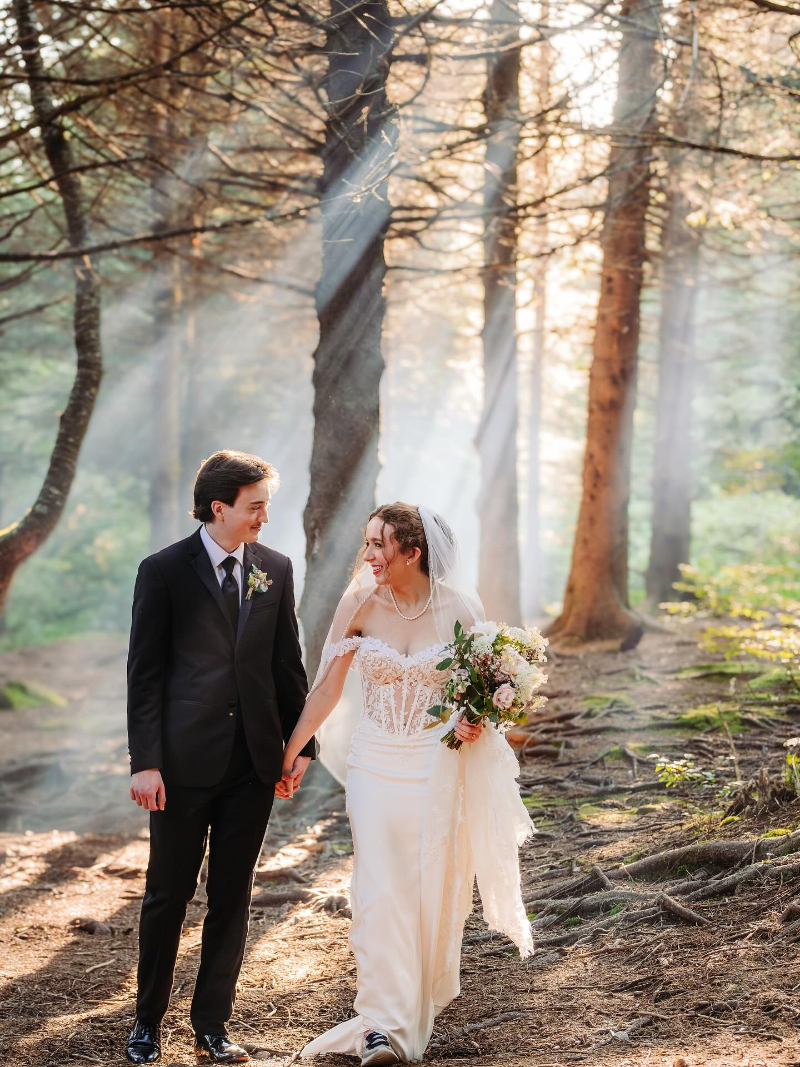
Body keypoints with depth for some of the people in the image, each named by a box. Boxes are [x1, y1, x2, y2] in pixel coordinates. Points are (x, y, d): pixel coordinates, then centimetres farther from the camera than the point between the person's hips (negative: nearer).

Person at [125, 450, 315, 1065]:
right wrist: (145, 761, -11)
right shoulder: (165, 571, -5)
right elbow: (145, 673, -6)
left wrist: (301, 743, 7)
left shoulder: (275, 570, 7)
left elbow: (288, 665, 12)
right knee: (167, 896, 7)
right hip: (184, 761, -3)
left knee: (232, 898, 9)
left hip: (254, 761, 4)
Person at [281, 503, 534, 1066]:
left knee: (434, 887, 10)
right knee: (378, 890, -6)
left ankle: (424, 995, 34)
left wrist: (475, 720, -17)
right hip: (374, 763, 1)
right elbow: (328, 686, 0)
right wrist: (289, 752, -1)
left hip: (438, 763, 0)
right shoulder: (360, 602, -7)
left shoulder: (458, 606, -9)